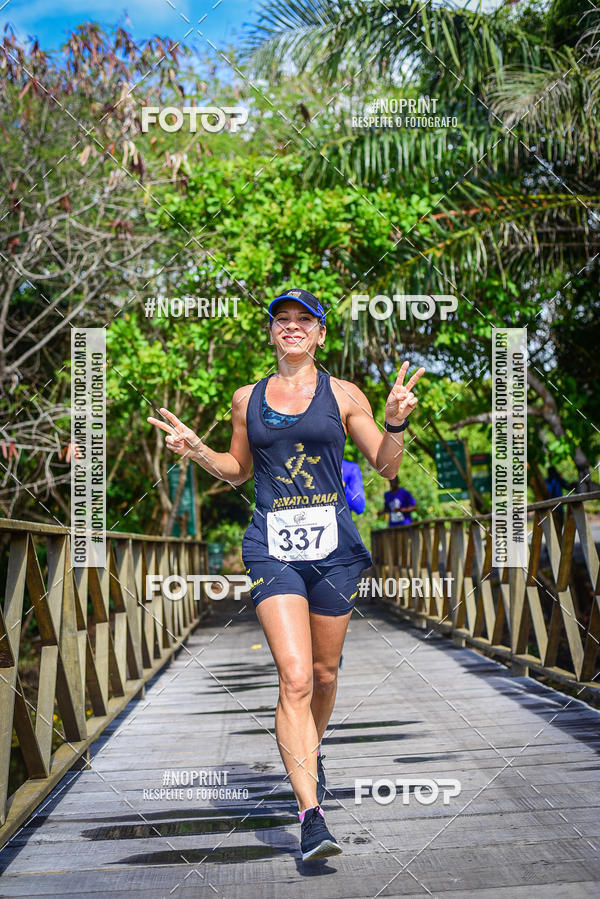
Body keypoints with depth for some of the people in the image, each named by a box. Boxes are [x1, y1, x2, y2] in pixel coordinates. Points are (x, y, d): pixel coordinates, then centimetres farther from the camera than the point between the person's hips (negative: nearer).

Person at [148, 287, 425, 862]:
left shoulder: (342, 394, 5)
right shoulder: (247, 398, 11)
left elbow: (386, 467, 5)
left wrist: (395, 423, -13)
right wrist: (196, 450, 5)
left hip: (333, 544, 1)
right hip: (272, 548, -1)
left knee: (323, 673, 13)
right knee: (295, 678, -15)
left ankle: (308, 754, 44)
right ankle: (311, 816, -17)